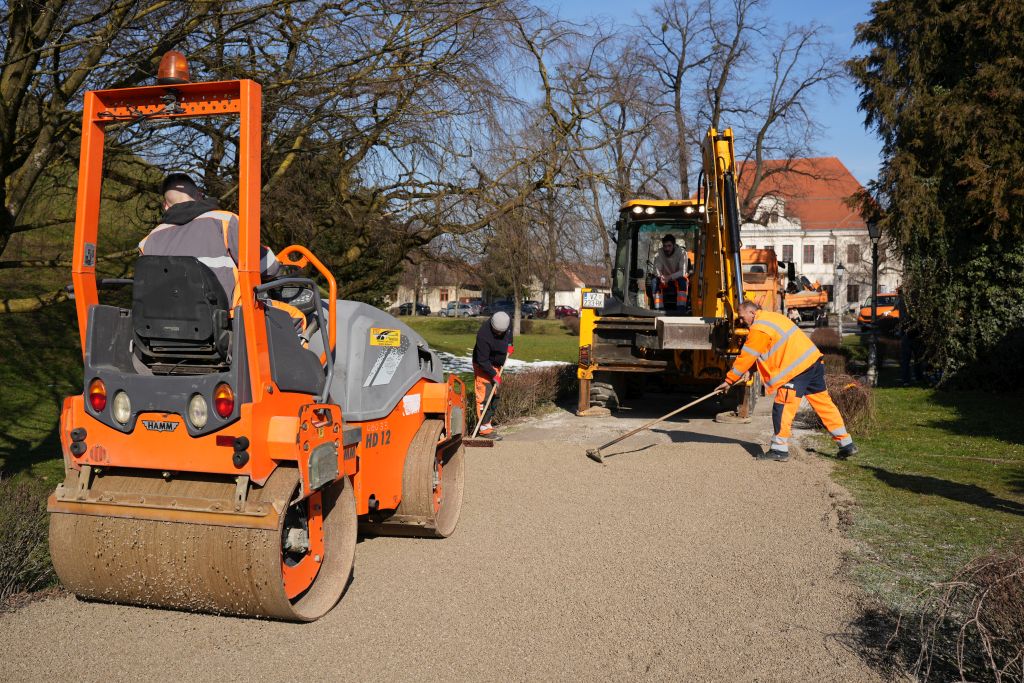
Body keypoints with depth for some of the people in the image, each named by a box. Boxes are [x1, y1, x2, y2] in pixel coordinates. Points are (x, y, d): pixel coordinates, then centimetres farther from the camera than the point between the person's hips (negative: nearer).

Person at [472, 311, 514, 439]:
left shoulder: (507, 321, -14)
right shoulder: (484, 335, -34)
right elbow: (482, 360, -28)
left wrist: (510, 344, 3)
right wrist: (494, 375, -29)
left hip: (496, 365, 8)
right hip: (483, 366, -8)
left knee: (494, 395, 13)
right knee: (485, 395, -12)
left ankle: (487, 422, 24)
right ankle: (485, 428, -11)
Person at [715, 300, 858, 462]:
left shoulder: (758, 330, -11)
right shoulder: (771, 317, 19)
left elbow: (746, 358, -7)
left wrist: (729, 381, 1)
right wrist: (747, 371, 16)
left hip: (797, 368, -10)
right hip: (814, 361, 10)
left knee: (782, 408, -4)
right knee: (823, 403, 14)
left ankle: (779, 449, 0)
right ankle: (847, 444, 20)